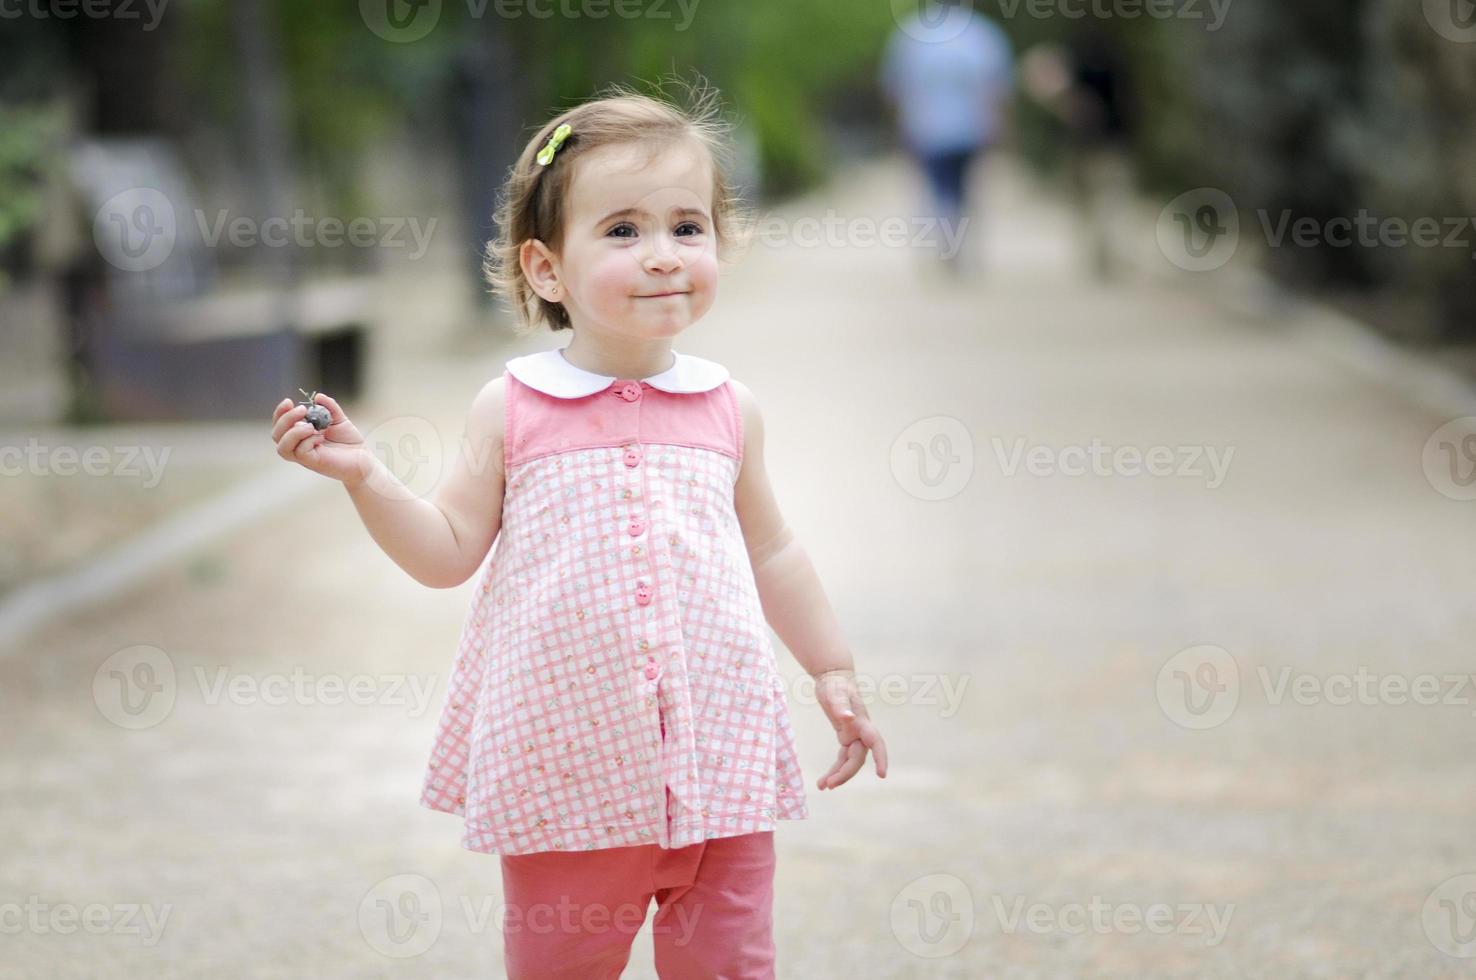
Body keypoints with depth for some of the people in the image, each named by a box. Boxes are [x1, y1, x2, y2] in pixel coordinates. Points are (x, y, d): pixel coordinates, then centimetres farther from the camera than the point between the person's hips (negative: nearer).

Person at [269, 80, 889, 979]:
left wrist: (836, 674, 19)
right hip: (566, 764, -1)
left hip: (716, 758, 1)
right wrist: (364, 475, -12)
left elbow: (771, 554, 15)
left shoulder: (728, 410, 3)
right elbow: (449, 553, 1)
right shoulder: (512, 410, -3)